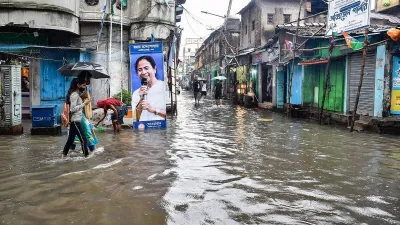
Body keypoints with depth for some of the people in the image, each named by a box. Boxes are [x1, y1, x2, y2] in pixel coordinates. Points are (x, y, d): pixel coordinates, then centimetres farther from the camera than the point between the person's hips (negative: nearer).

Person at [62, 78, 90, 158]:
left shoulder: (76, 94, 14)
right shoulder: (74, 95, -15)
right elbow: (73, 109, -22)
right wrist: (84, 104, -18)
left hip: (75, 121, 10)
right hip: (75, 121, -10)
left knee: (71, 138, 16)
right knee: (83, 139, -4)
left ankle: (64, 154, 23)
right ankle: (86, 154, 2)